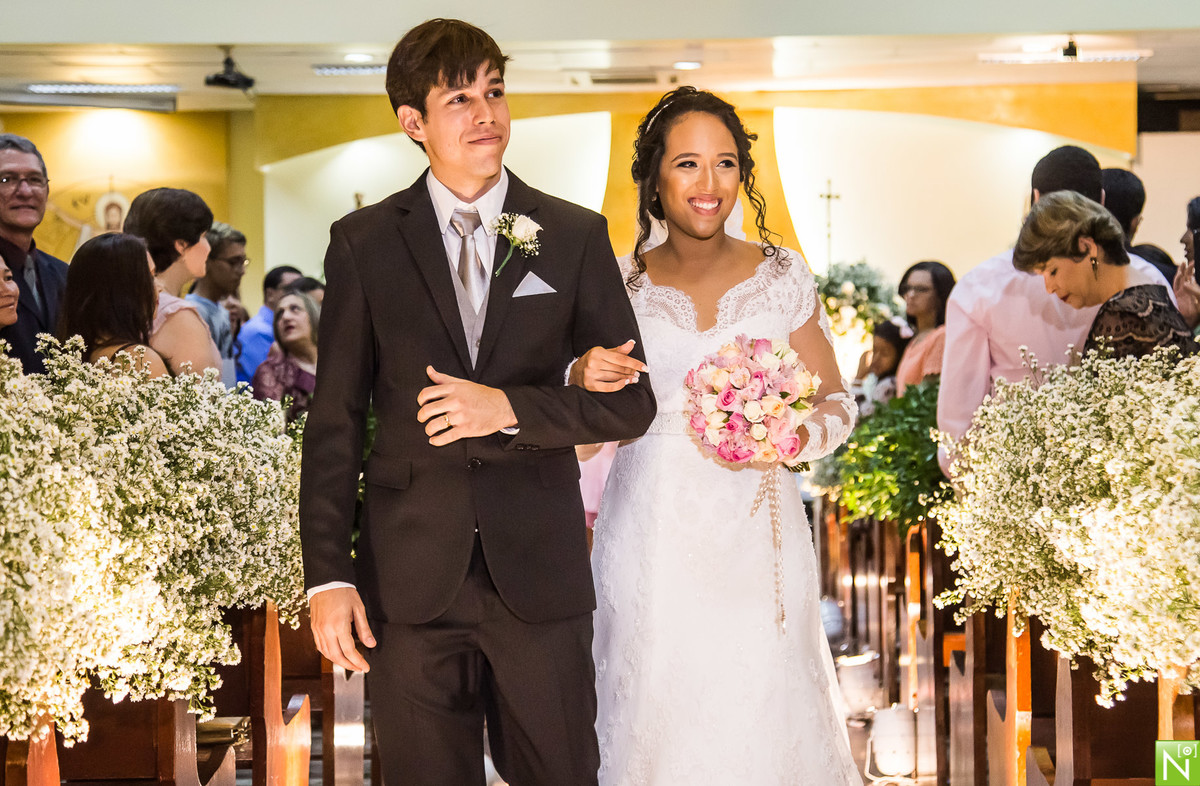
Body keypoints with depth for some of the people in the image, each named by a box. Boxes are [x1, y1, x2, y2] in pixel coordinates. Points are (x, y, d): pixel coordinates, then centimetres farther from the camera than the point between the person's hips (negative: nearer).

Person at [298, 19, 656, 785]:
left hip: (540, 570, 0)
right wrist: (328, 575, -3)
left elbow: (631, 402, 2)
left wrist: (509, 406, -14)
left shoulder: (576, 236, 3)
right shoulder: (363, 243, 3)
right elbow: (335, 421, 3)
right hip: (411, 575, 0)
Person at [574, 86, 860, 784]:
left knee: (762, 728, 3)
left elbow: (837, 403, 7)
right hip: (650, 546, 0)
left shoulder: (783, 275, 1)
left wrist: (793, 440, -14)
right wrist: (582, 380, -13)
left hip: (757, 542, 0)